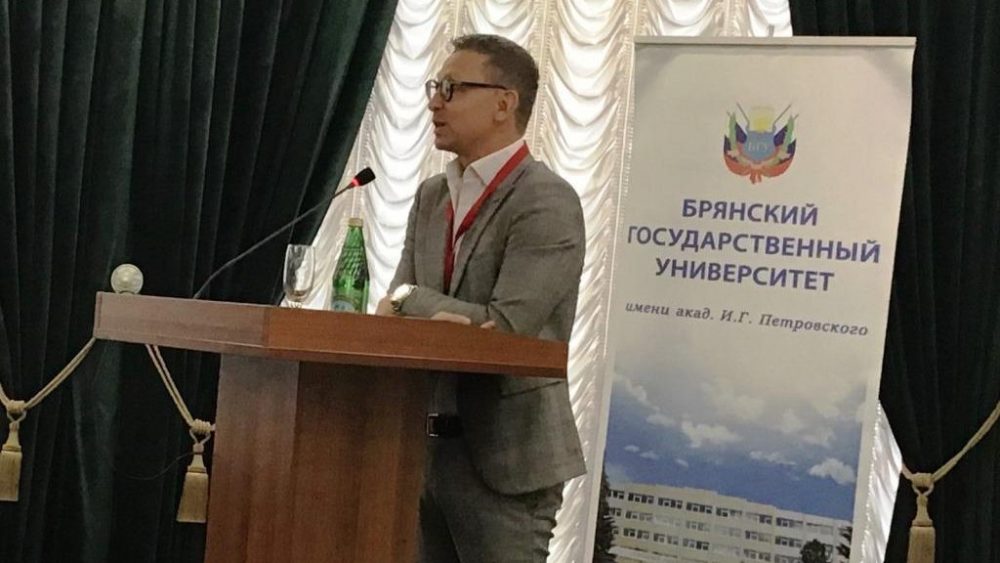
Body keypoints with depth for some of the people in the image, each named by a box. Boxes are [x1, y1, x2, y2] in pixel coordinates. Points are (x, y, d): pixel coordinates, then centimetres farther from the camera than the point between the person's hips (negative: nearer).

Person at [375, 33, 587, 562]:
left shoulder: (548, 202, -13)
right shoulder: (431, 196, 12)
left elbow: (506, 328, -21)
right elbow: (394, 310, 8)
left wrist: (410, 299, -10)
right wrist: (439, 320, -14)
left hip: (504, 454, -7)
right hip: (424, 444, 7)